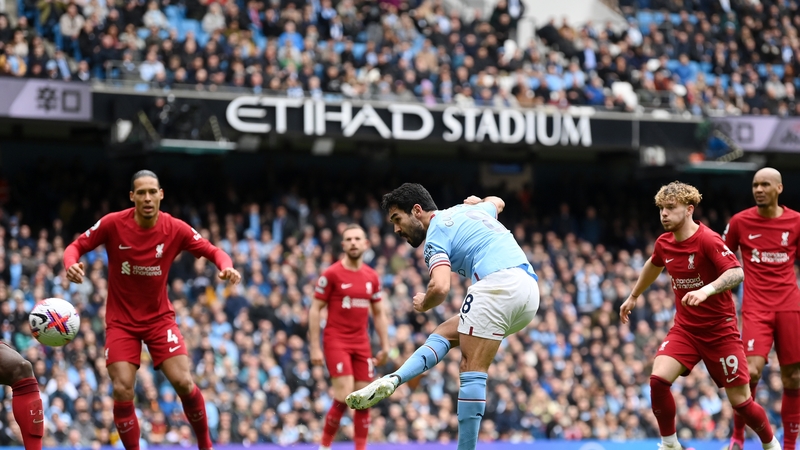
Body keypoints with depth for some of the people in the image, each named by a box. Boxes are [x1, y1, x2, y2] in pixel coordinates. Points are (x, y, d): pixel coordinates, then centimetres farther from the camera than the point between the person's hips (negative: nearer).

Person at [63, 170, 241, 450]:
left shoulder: (176, 229, -11)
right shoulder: (113, 224, -14)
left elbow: (213, 251, -3)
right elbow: (76, 247, -6)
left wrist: (226, 267, -26)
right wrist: (71, 265, -29)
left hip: (160, 318, 0)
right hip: (121, 320, 0)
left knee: (184, 383, -12)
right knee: (122, 390, -14)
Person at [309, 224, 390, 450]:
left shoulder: (372, 277, 8)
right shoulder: (331, 274, -7)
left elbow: (379, 314, 16)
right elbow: (315, 310, -5)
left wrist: (385, 347, 9)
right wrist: (314, 347, -9)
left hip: (362, 344, 5)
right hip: (336, 341, -5)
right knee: (344, 396, -16)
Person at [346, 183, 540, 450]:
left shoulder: (436, 234, 1)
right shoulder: (469, 210, 26)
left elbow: (440, 288, -14)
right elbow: (497, 202, 50)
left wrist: (423, 305, 7)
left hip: (498, 281, -9)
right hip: (529, 291, 9)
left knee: (472, 369, -7)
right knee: (445, 333, 10)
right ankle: (392, 381, -10)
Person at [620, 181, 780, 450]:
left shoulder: (708, 240, -19)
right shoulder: (664, 243, 2)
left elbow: (737, 273, -32)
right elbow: (653, 265, 26)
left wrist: (707, 290, -48)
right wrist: (633, 297, 36)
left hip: (720, 331, -5)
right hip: (684, 329, 5)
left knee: (740, 401, -2)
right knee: (658, 379, -19)